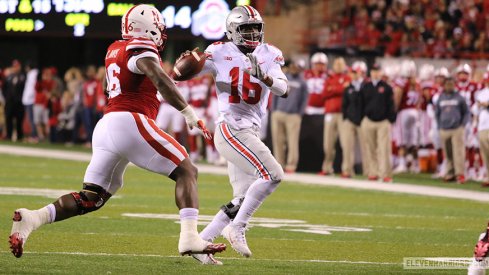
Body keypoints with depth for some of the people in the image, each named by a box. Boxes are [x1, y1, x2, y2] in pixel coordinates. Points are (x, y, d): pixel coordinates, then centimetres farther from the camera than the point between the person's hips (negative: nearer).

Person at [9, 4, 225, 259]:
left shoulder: (114, 50, 23)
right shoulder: (140, 49, -2)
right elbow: (159, 78, -19)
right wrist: (188, 112, -21)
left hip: (106, 126, 8)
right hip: (130, 123, -8)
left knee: (91, 198, 8)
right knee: (186, 172, 0)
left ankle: (31, 219, -8)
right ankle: (189, 238, -16)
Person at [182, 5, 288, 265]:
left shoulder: (268, 55, 8)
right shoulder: (221, 53, -3)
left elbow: (282, 89, -6)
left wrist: (263, 76, -26)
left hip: (251, 132, 7)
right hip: (230, 128, -7)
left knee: (242, 199, 8)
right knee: (273, 174, -20)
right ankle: (237, 228, -13)